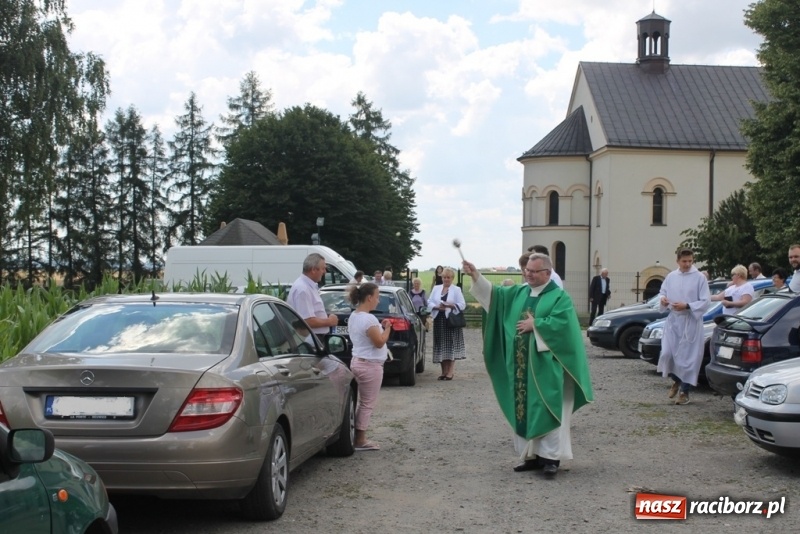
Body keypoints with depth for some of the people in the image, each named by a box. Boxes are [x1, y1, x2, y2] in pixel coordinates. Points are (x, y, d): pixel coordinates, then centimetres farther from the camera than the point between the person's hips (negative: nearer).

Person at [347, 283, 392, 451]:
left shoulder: (353, 316, 9)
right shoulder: (368, 318, -21)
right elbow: (379, 342, -20)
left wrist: (380, 327, 9)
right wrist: (387, 328, -6)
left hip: (358, 362, 9)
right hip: (370, 365, -9)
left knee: (362, 402, 15)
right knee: (368, 404, 0)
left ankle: (358, 437, 17)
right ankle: (360, 441, 5)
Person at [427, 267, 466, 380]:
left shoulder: (456, 290, 2)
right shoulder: (436, 288, 12)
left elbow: (462, 304, -4)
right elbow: (429, 303, 9)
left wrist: (451, 305, -19)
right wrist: (437, 307, -11)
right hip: (439, 320, 4)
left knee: (451, 345, -7)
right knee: (440, 346, 4)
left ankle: (450, 371, -4)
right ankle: (444, 371, 11)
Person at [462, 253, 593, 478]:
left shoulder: (560, 297, -4)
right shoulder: (518, 293, 14)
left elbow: (561, 323, -17)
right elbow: (494, 293, 6)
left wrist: (534, 325, -13)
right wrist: (476, 275, -6)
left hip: (545, 365, -6)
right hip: (521, 365, 6)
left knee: (546, 410, -5)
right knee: (524, 410, 9)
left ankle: (550, 457, 1)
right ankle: (532, 455, 17)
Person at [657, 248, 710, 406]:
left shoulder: (699, 278, -6)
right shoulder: (671, 276, 7)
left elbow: (705, 301, -8)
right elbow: (663, 292, 18)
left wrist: (687, 306, -19)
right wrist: (663, 299, -5)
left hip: (691, 323, -4)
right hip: (673, 320, 4)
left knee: (688, 357, 1)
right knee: (667, 353, -2)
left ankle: (684, 391, 12)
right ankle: (676, 380, 26)